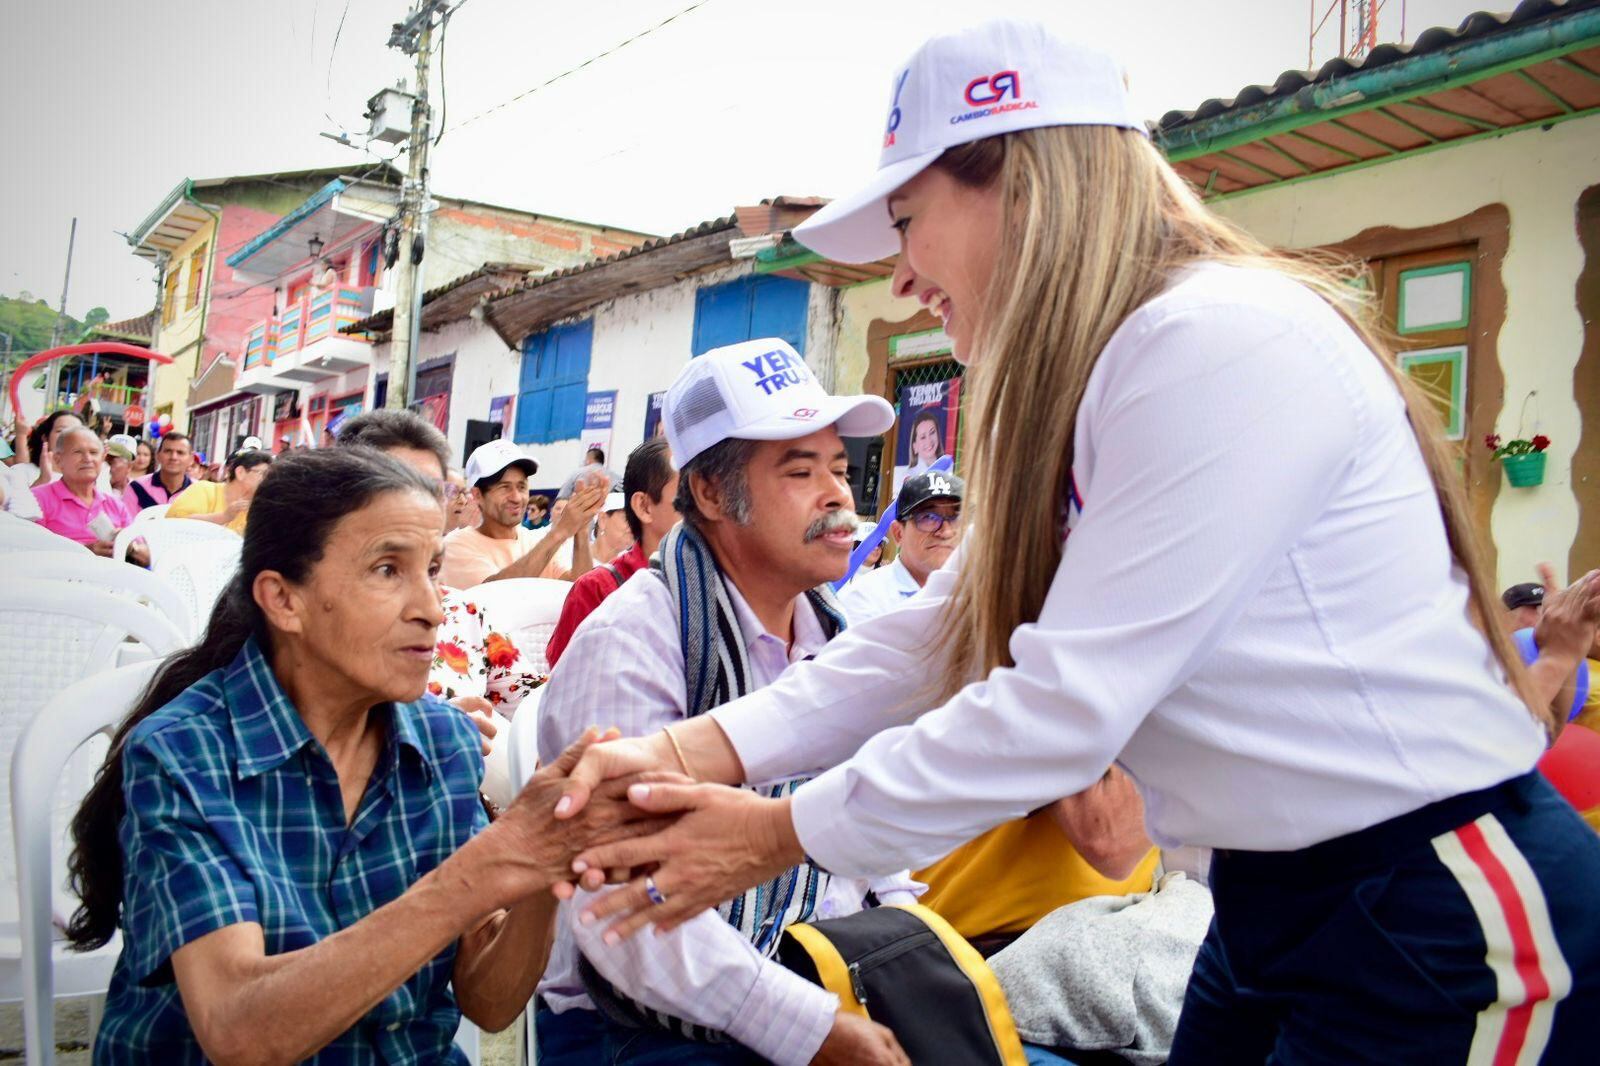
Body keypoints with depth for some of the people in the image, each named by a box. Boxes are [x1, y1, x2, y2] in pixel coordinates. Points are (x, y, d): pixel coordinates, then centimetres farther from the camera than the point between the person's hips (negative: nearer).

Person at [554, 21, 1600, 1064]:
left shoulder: (1223, 342, -23)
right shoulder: (1088, 381, 8)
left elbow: (1067, 704, -26)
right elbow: (940, 630, 0)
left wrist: (782, 836, -15)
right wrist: (697, 750, -11)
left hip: (1441, 915, -8)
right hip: (1277, 898, 8)